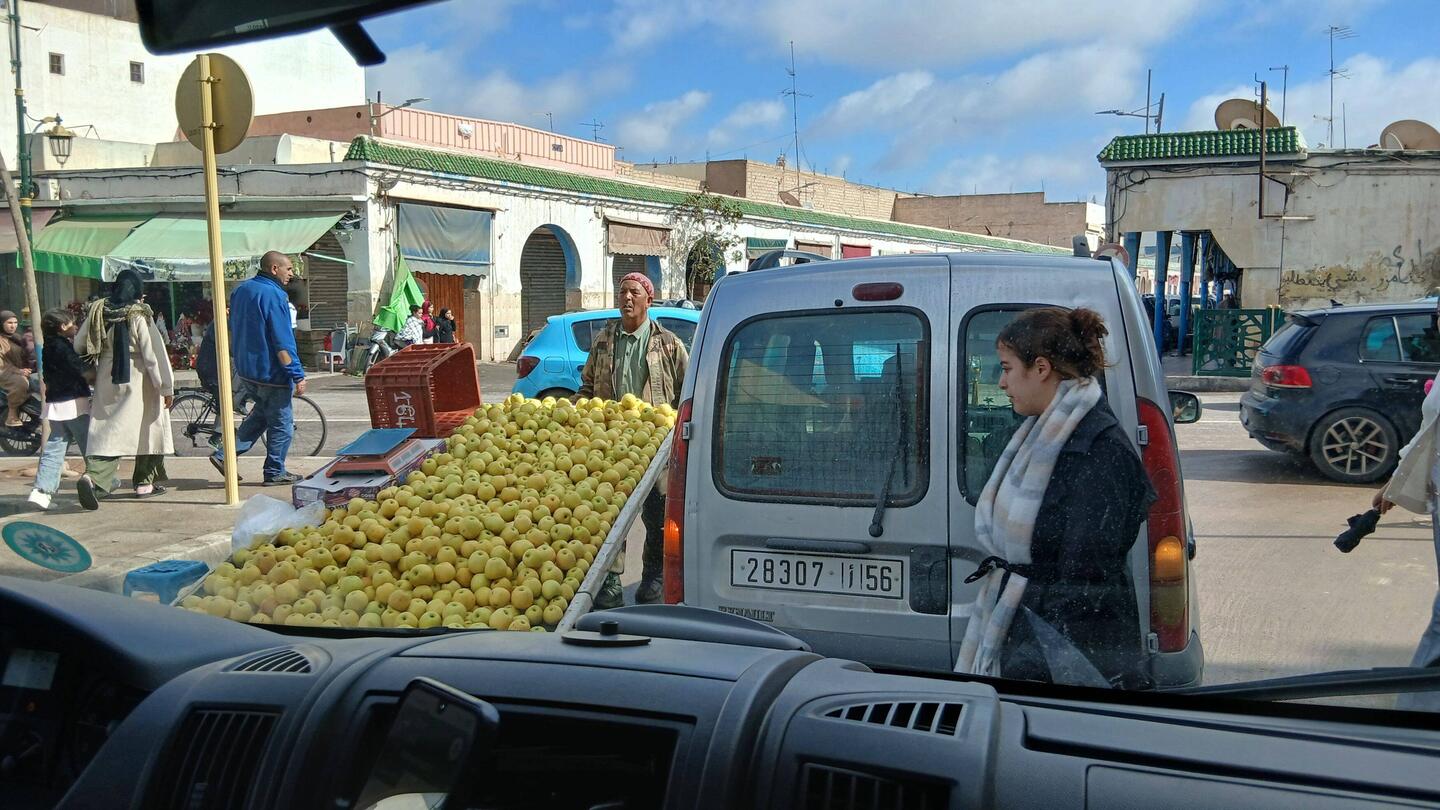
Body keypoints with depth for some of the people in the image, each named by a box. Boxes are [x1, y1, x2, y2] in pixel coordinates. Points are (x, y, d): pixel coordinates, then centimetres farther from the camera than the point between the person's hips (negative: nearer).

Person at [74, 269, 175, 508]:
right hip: (138, 383, -4)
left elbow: (79, 345, 9)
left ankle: (94, 477, -19)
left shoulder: (98, 311, 2)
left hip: (107, 381, 4)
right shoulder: (140, 316, -12)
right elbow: (155, 354, -13)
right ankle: (144, 482, 18)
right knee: (148, 429, 12)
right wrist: (166, 387, -8)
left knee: (106, 431, 3)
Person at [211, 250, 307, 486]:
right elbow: (282, 343, -22)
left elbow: (232, 332, 19)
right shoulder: (273, 295, -18)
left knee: (260, 414, 23)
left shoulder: (240, 290, 9)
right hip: (271, 372, -9)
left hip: (246, 370, 9)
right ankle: (275, 472, 12)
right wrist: (298, 376, -19)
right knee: (281, 423, 5)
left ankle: (225, 455, 15)